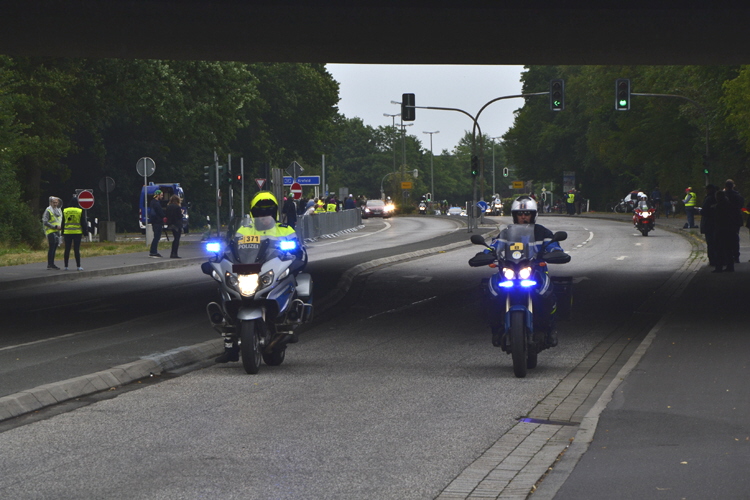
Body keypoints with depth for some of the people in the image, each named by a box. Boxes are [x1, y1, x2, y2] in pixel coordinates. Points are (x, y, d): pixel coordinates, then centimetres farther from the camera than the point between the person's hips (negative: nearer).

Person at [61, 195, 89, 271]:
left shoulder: (65, 211, 5)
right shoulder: (80, 211, -4)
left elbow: (63, 223, 10)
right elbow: (83, 223, -2)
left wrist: (62, 233, 16)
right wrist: (85, 233, 4)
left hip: (67, 233, 2)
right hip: (77, 233, -2)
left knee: (67, 249, 5)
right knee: (77, 249, -1)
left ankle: (66, 266, 6)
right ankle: (78, 266, -1)